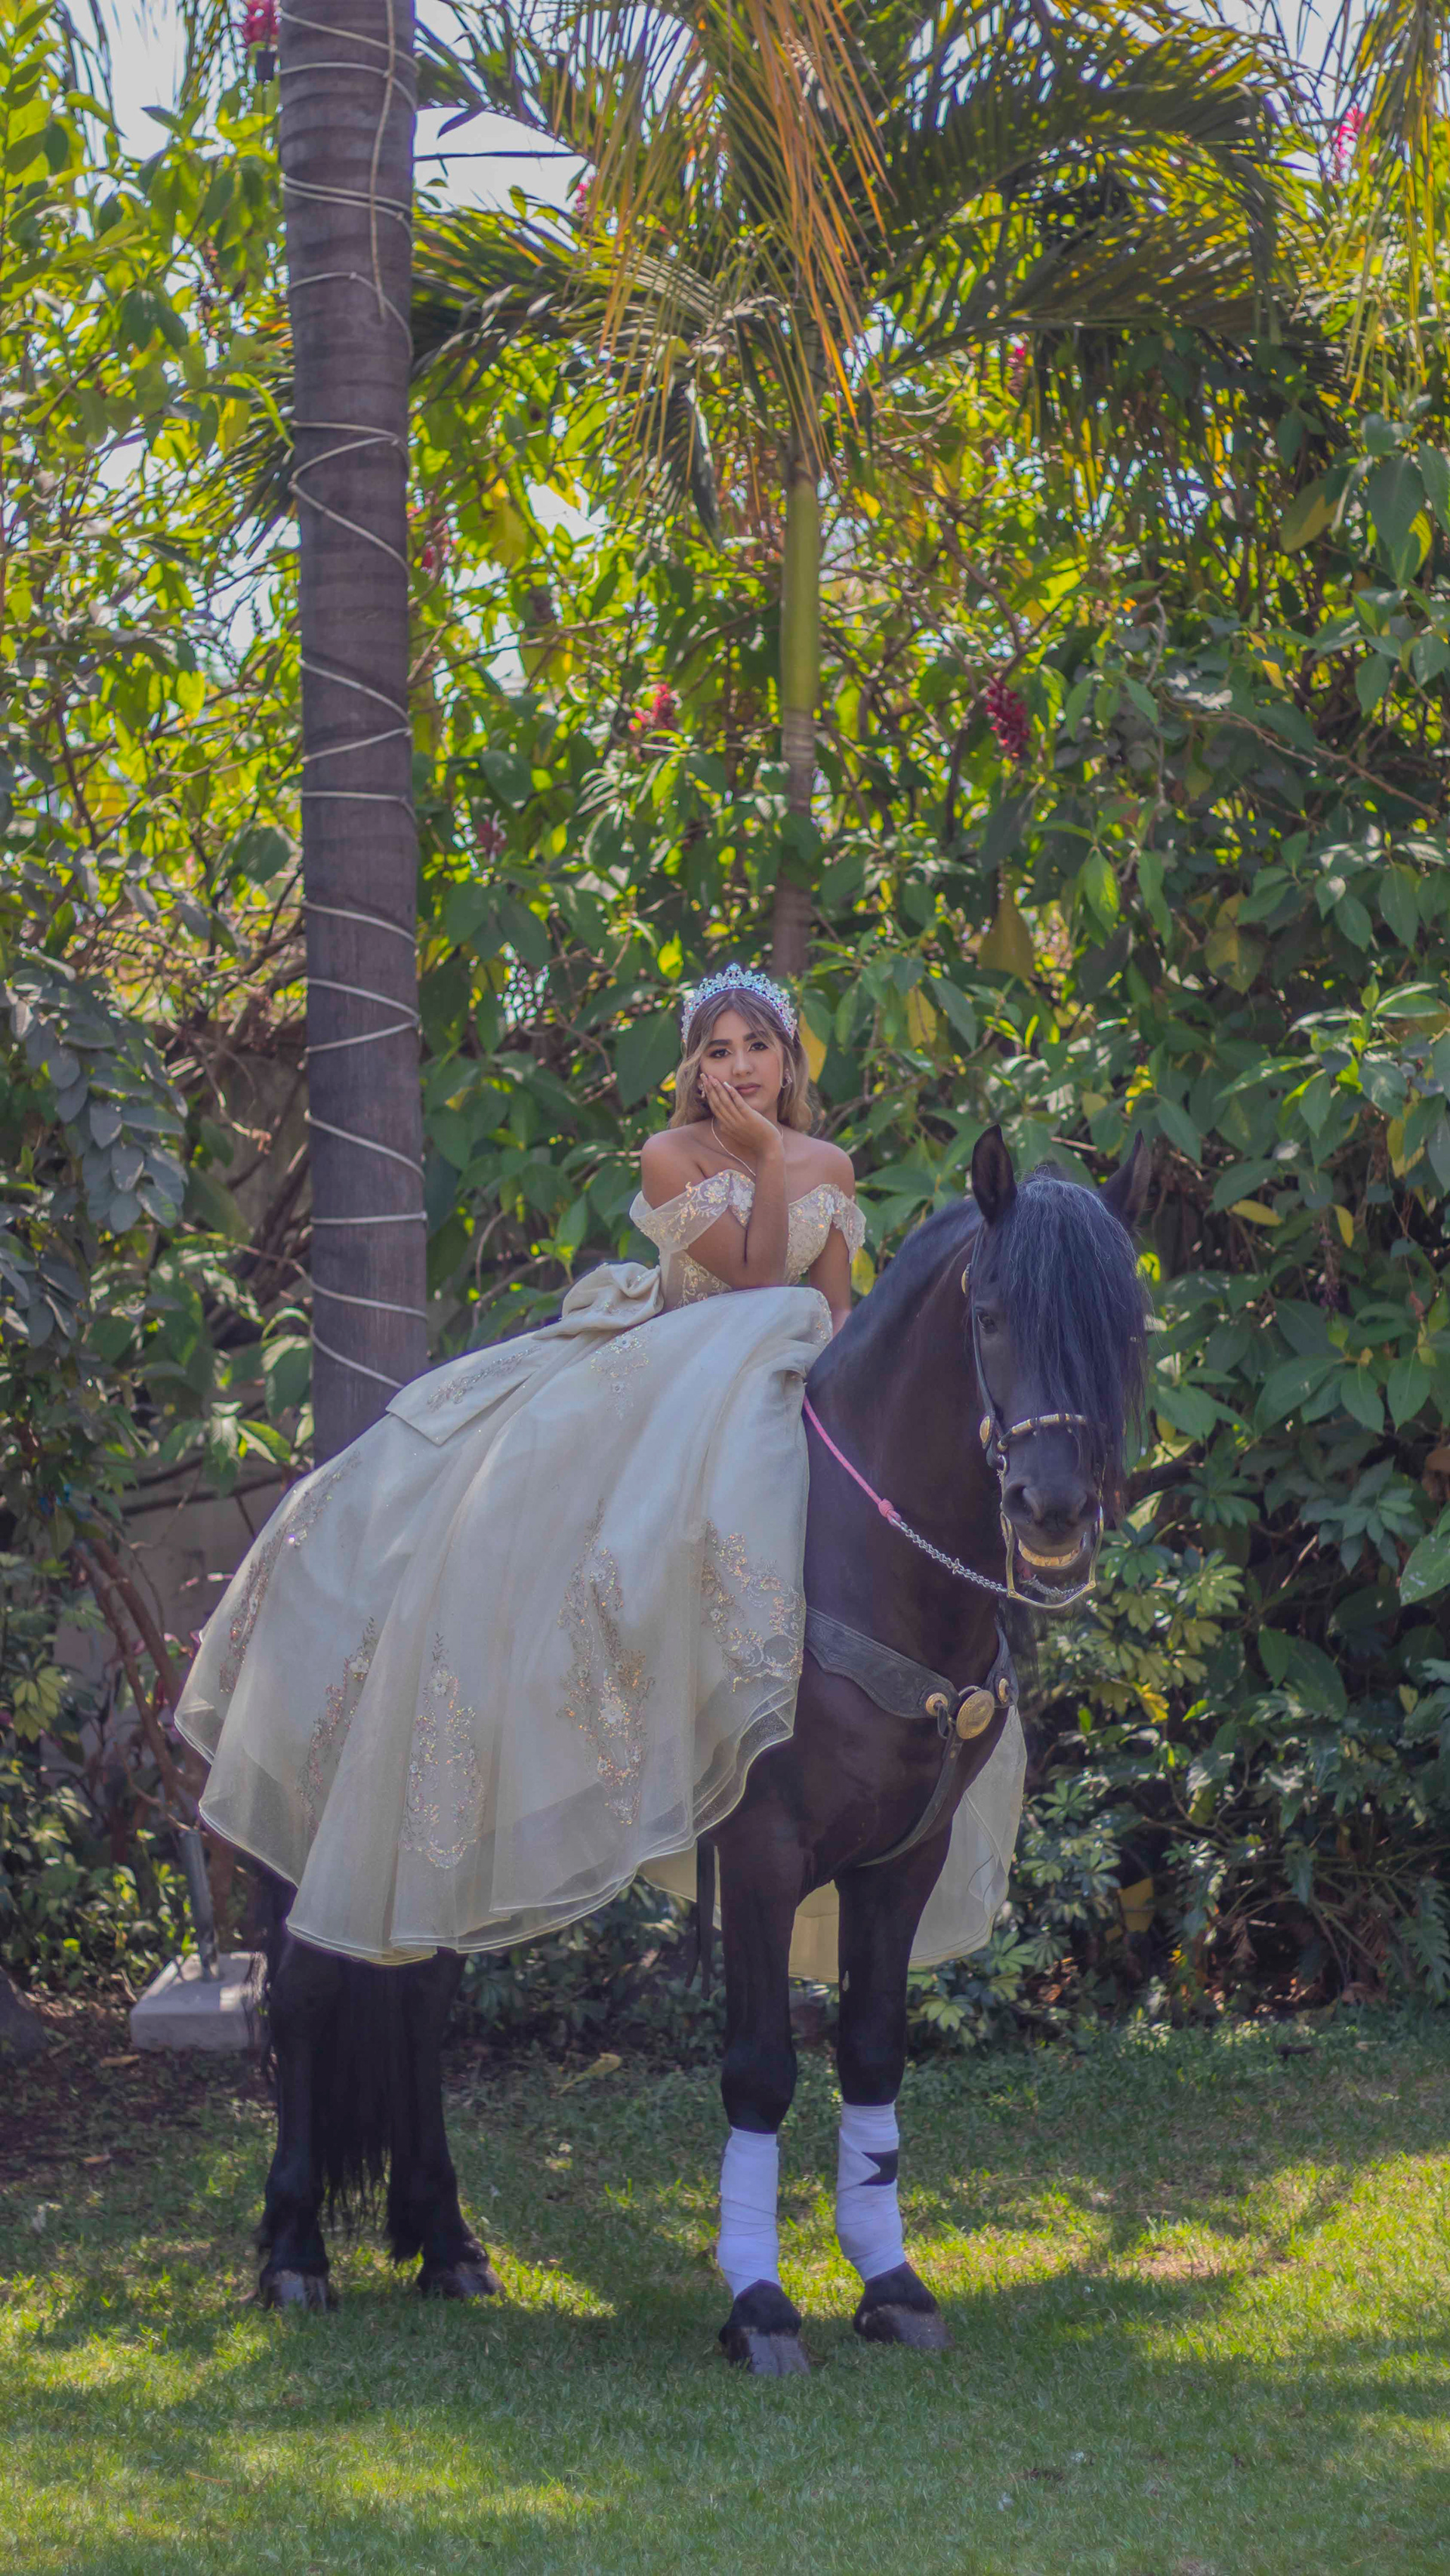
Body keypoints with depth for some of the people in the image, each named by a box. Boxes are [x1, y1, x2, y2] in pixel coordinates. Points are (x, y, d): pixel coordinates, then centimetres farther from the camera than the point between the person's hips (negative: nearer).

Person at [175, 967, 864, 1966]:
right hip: (654, 1366, -1)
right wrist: (764, 1159, -13)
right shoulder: (674, 1157, -3)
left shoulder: (829, 1166, 8)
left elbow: (836, 1304, 11)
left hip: (761, 1382, 1)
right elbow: (753, 1278, -10)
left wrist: (835, 1361, -10)